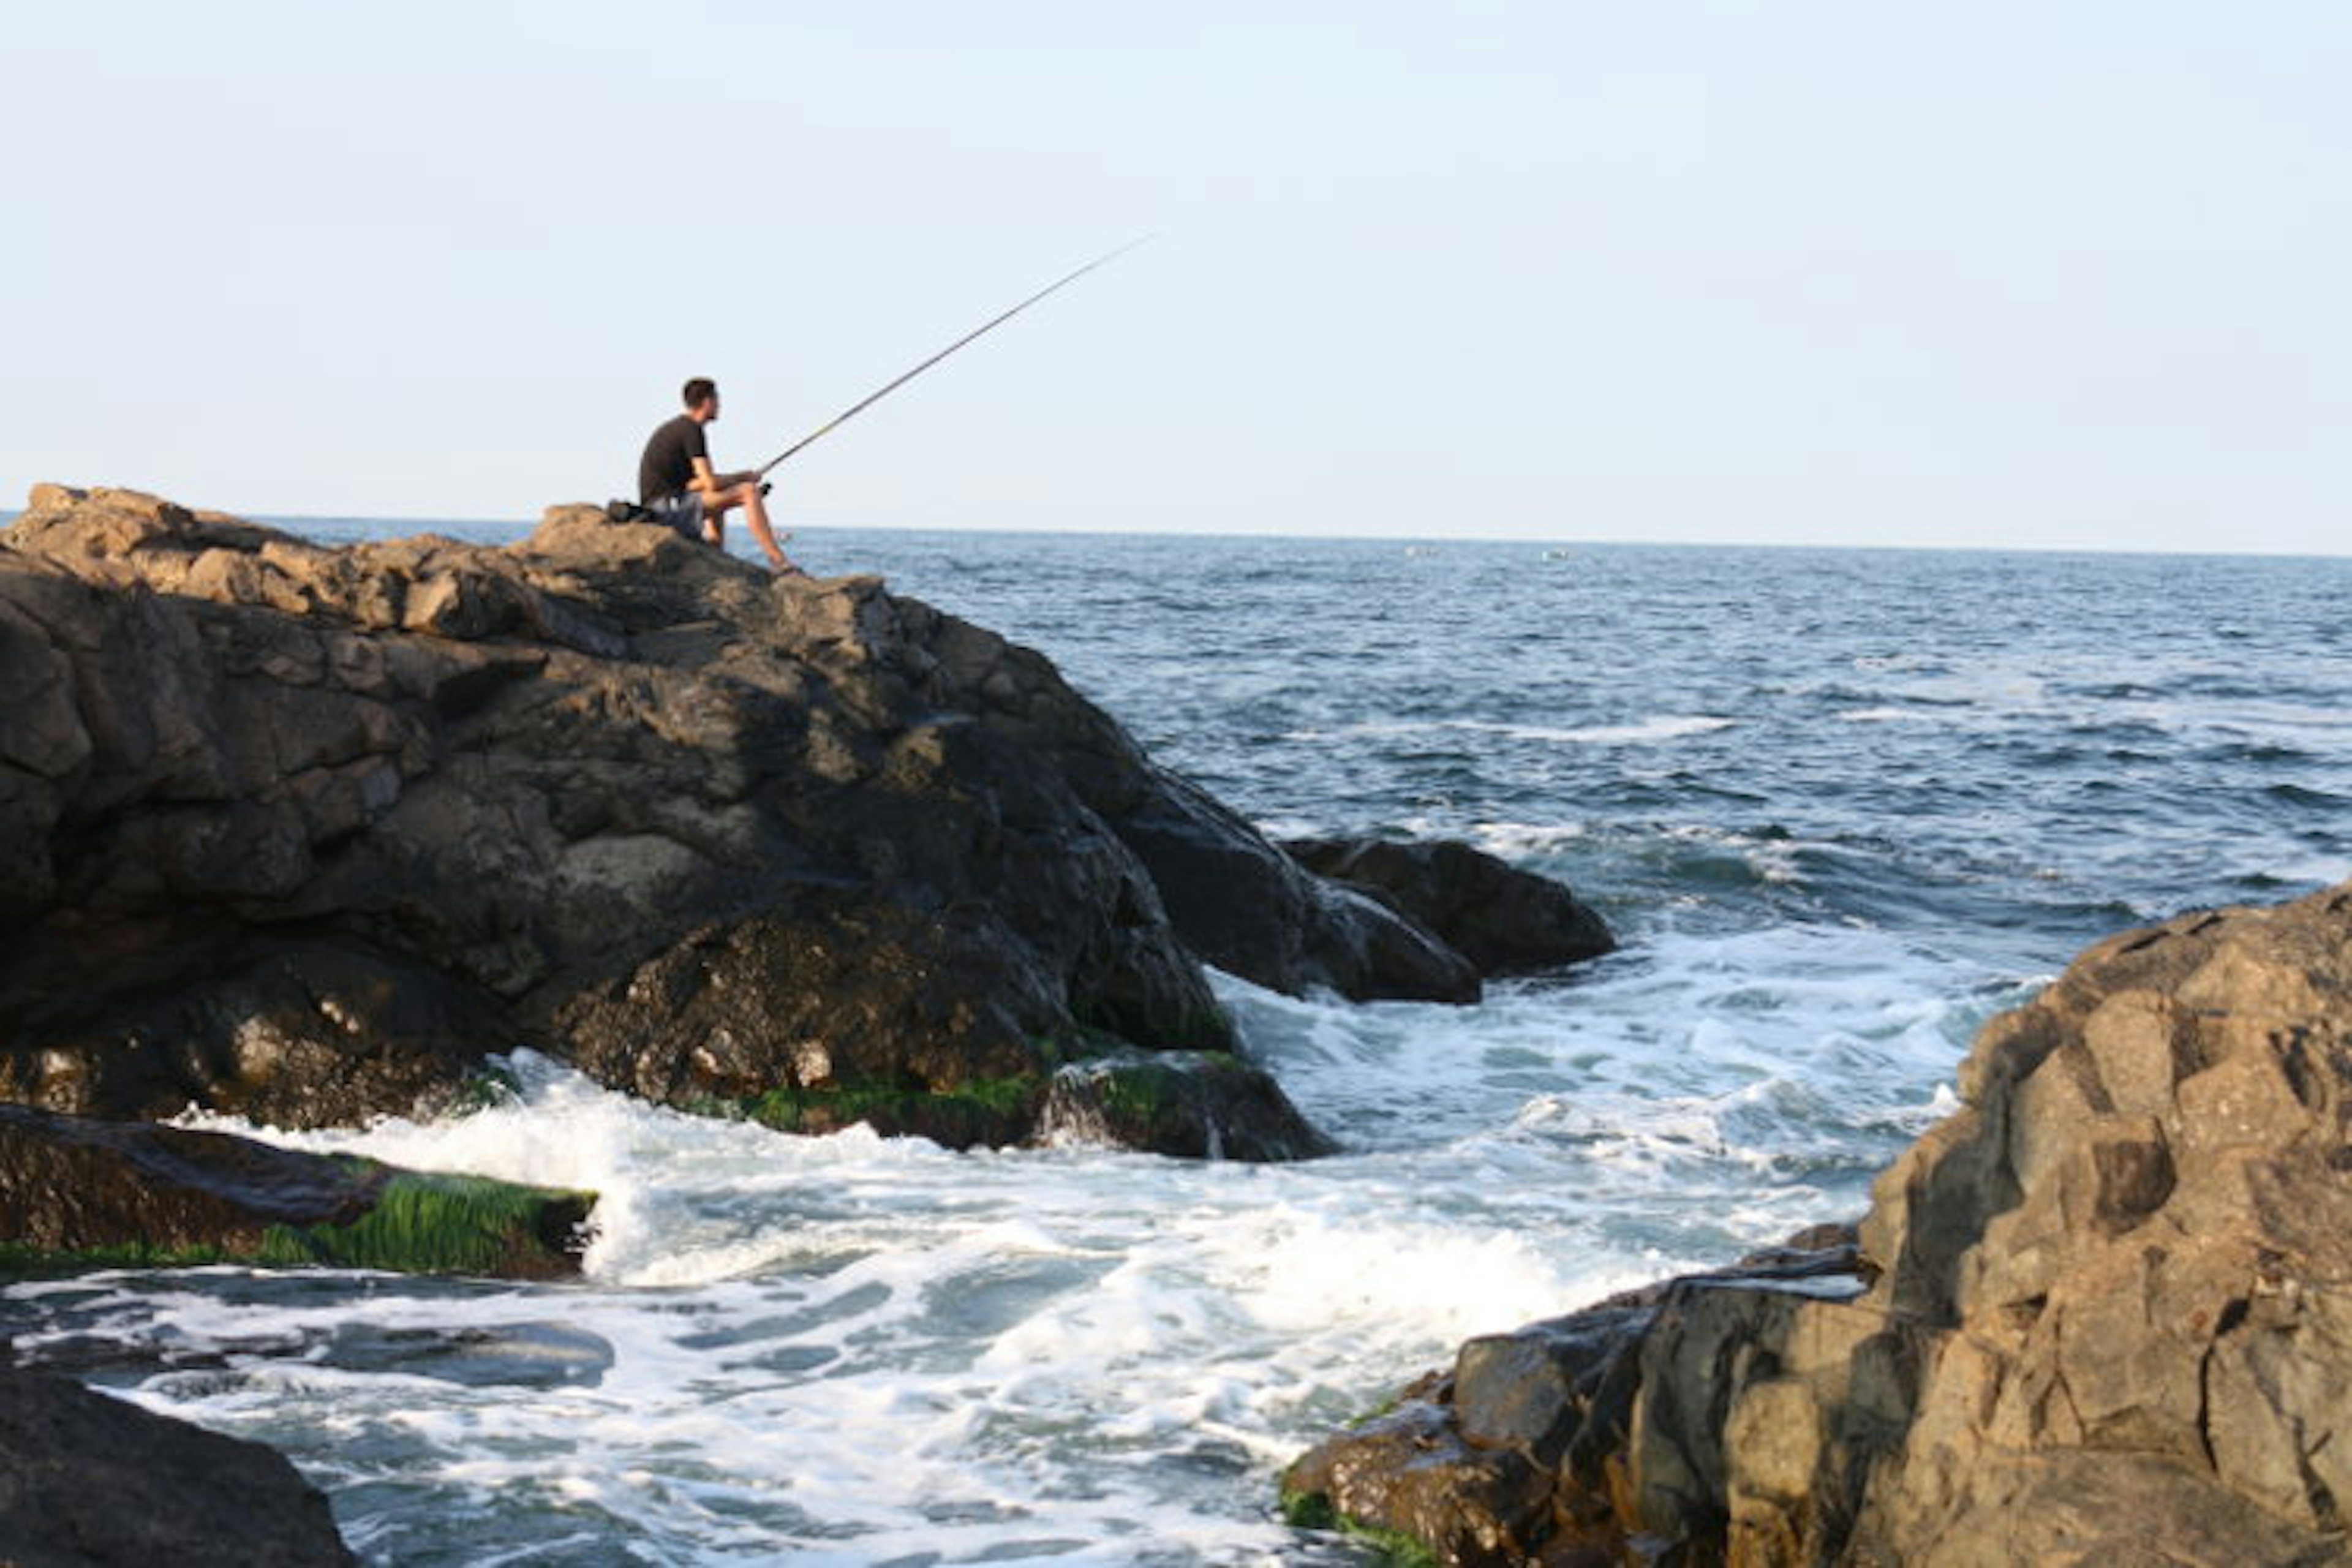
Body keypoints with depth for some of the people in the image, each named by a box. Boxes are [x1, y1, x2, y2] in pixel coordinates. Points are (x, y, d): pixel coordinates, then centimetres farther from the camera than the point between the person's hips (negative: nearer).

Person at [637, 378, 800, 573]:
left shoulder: (674, 427, 19)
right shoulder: (692, 430, -10)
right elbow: (711, 483, -16)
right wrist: (743, 477, 3)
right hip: (667, 507, -10)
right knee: (750, 492, -12)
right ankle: (778, 562, -16)